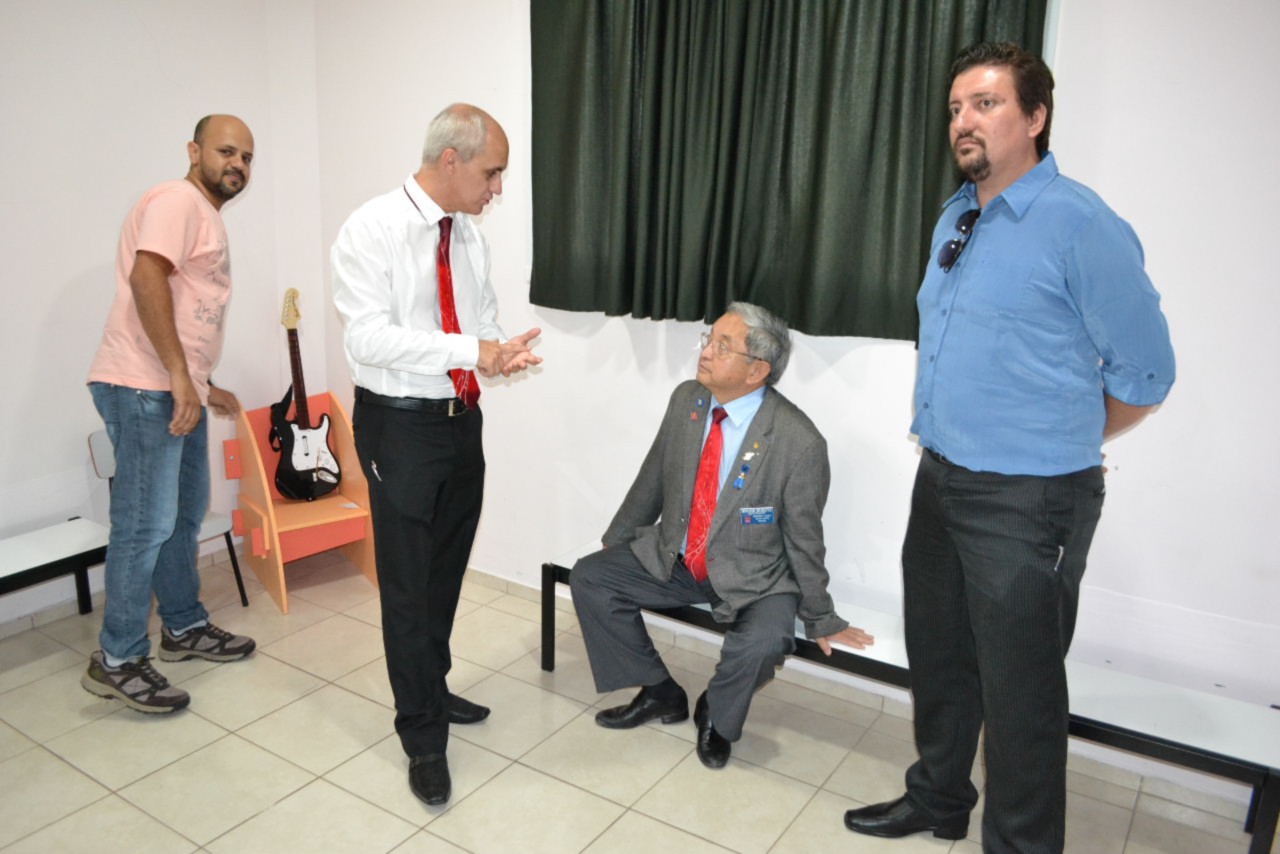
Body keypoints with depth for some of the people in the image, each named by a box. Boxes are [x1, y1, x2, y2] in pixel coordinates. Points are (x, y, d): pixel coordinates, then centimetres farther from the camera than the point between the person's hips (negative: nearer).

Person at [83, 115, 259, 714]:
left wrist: (204, 385, 26)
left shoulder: (205, 216, 22)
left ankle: (184, 628, 30)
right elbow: (146, 280, -24)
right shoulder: (178, 200, -9)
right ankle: (117, 661, 5)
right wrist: (179, 376, -26)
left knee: (185, 513, 16)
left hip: (177, 391, 10)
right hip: (144, 389, -10)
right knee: (146, 524, -6)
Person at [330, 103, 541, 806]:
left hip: (462, 420, 7)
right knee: (408, 583, 1)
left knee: (447, 570, 19)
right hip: (400, 426, -7)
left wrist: (503, 351, -7)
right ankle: (423, 737, 16)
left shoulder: (469, 236, 7)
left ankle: (432, 689, 40)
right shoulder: (372, 230, -13)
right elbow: (369, 336, -22)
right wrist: (469, 351, -27)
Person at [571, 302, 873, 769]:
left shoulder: (799, 442, -23)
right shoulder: (686, 399, -7)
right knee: (588, 577, -5)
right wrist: (615, 540, 16)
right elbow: (652, 480, 7)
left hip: (753, 578, -5)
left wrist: (820, 618, -2)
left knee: (762, 643, -33)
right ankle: (660, 691, 13)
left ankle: (716, 715, 5)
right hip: (672, 558, 6)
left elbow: (804, 540, -13)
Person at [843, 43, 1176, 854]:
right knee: (938, 656, 21)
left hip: (1028, 500, -8)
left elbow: (1143, 374, -9)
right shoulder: (955, 218, 9)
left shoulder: (1081, 225, -15)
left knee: (1019, 690, 7)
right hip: (940, 480, 8)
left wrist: (1056, 448, 4)